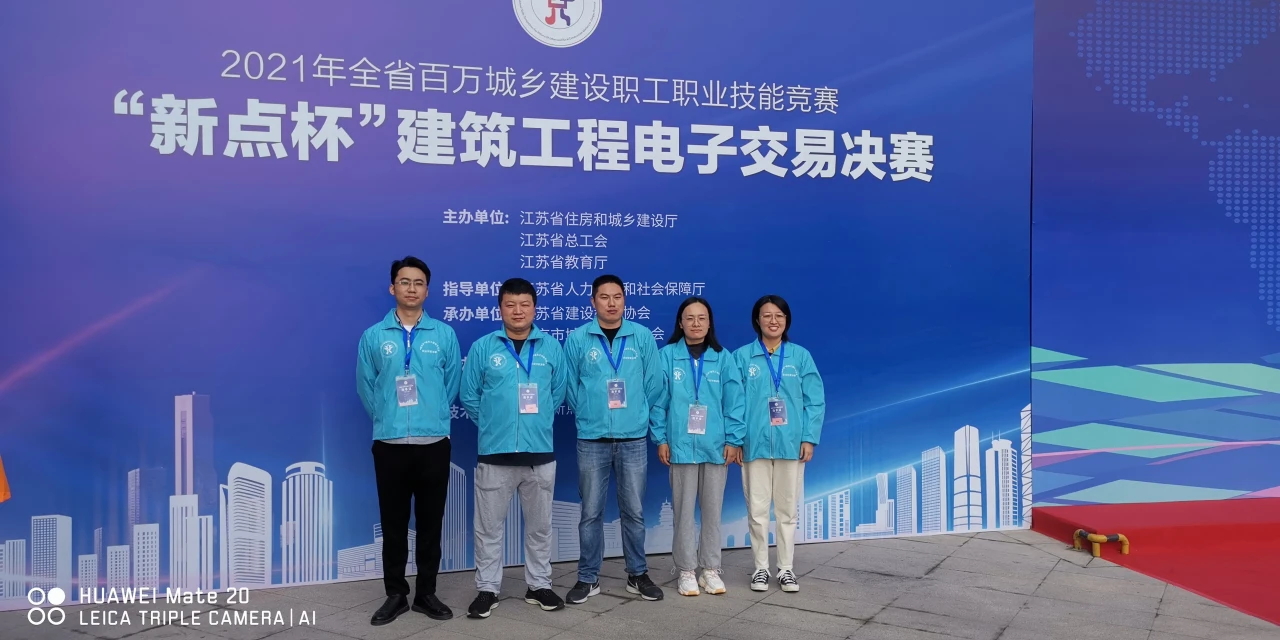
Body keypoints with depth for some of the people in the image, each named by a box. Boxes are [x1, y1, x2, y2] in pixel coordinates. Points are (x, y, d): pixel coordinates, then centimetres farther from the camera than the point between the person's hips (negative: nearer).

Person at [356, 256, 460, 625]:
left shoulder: (444, 335, 2)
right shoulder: (373, 336, 3)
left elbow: (451, 385, 8)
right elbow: (365, 388, 8)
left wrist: (432, 417, 7)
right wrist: (387, 419, 7)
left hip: (434, 443, 0)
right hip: (389, 443, 0)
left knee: (430, 522, 8)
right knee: (393, 524, 7)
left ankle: (426, 594, 20)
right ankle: (396, 595, 20)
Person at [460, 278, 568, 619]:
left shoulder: (551, 347, 2)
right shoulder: (482, 347, -2)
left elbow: (558, 393, 10)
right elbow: (469, 396, 3)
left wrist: (538, 422, 10)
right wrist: (492, 424, 6)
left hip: (540, 452, 2)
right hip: (495, 452, -1)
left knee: (539, 525, 13)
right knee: (489, 526, 7)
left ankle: (539, 585, 26)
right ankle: (487, 589, 20)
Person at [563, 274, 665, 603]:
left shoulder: (643, 336, 1)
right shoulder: (577, 339, -2)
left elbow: (653, 384, 6)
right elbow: (570, 386, 5)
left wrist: (638, 416, 10)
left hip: (634, 438, 1)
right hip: (591, 439, -1)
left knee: (634, 510, 9)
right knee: (591, 512, 6)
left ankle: (638, 575, 22)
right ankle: (588, 578, 17)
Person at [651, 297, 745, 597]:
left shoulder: (723, 358, 3)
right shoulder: (667, 356, 0)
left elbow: (734, 401, 1)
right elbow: (659, 400, 0)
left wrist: (734, 440, -4)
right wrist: (660, 438, -4)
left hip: (716, 445, 1)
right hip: (681, 445, -1)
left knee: (713, 509, 9)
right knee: (684, 510, 6)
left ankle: (711, 569, 20)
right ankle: (686, 571, 16)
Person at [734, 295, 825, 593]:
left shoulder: (801, 356, 3)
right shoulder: (742, 356, 0)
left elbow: (815, 400, 3)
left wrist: (809, 438, -5)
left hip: (790, 443, 1)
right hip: (754, 443, -1)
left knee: (787, 509, 9)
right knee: (757, 509, 5)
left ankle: (786, 568, 20)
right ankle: (761, 567, 17)